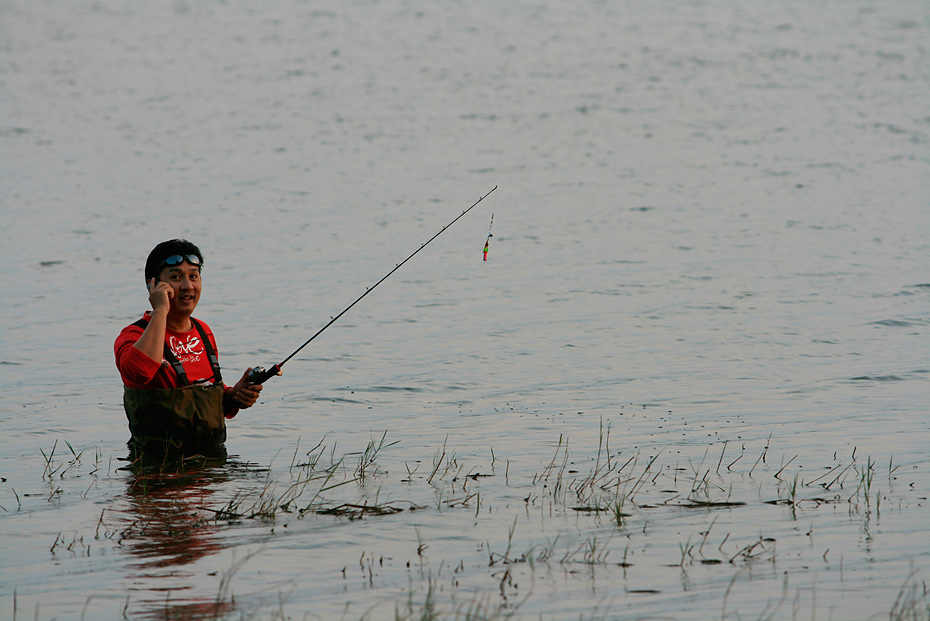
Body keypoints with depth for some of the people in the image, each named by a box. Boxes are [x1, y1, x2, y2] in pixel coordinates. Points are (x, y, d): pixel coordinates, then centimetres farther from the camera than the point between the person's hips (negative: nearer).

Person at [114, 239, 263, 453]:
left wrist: (233, 396, 6)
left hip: (212, 454, 6)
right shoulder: (134, 336, -7)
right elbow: (138, 372, -33)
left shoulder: (204, 332, 16)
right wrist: (160, 311, -20)